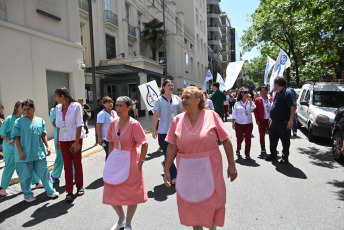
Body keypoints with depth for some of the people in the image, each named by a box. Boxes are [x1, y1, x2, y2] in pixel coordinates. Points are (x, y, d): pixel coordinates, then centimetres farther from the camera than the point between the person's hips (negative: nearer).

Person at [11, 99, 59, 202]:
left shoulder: (40, 120, 7)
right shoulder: (19, 121, -2)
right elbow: (17, 138, -4)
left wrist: (47, 146, 7)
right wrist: (20, 151, -10)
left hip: (39, 152, 3)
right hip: (24, 154, -2)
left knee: (44, 172, 8)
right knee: (26, 176, 8)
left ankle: (50, 191, 20)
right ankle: (28, 195, 25)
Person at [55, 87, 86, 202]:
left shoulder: (76, 106, -9)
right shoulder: (58, 108, 7)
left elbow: (79, 124, -11)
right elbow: (58, 125, 12)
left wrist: (76, 141, -14)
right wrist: (58, 140, 10)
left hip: (75, 138, -4)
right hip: (63, 140, 4)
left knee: (77, 164, 8)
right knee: (67, 166, 3)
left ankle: (79, 186, 26)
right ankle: (69, 192, 10)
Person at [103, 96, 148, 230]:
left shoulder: (134, 124, -15)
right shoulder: (113, 123, 2)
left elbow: (144, 144, -15)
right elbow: (111, 143, 11)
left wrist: (140, 163, -16)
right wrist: (110, 159, 7)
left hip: (130, 161, -5)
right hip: (115, 159, 5)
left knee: (132, 194, 7)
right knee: (111, 193, 12)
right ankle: (121, 218, 39)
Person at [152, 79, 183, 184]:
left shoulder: (177, 98, 7)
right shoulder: (159, 100, -3)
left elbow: (181, 113, 12)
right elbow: (156, 115, -4)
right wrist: (154, 130, -5)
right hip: (164, 131, -3)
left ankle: (166, 163, 42)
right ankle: (174, 176, 13)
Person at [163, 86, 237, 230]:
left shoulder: (211, 116, -7)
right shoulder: (177, 120, -1)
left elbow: (226, 141, -4)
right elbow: (172, 147, 1)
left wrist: (231, 165, -5)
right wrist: (166, 170, 0)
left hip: (209, 170, -1)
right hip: (186, 171, 2)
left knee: (212, 202, 14)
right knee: (191, 204, 14)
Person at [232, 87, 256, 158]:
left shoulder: (249, 102, 7)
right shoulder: (237, 104, 3)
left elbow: (253, 108, -14)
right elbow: (234, 114, 6)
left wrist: (250, 100, -10)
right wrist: (233, 123, 2)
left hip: (248, 124, 1)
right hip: (239, 124, -1)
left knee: (248, 139, 1)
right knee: (239, 138, 5)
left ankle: (247, 154, 13)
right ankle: (238, 149, 33)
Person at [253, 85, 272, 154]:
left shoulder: (271, 99, 5)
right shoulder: (257, 100, 0)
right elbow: (255, 111, -1)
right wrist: (257, 120, -7)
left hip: (270, 120, 1)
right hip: (262, 120, -1)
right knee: (262, 134, 6)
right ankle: (263, 148, 18)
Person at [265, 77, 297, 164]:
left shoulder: (288, 92, -13)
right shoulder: (277, 93, 15)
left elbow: (293, 107, -20)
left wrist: (291, 120, -25)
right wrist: (271, 117, 22)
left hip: (284, 123, -9)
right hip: (274, 122, 9)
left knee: (285, 141, 4)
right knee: (273, 139, 15)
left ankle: (285, 157, 17)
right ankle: (273, 154, 29)